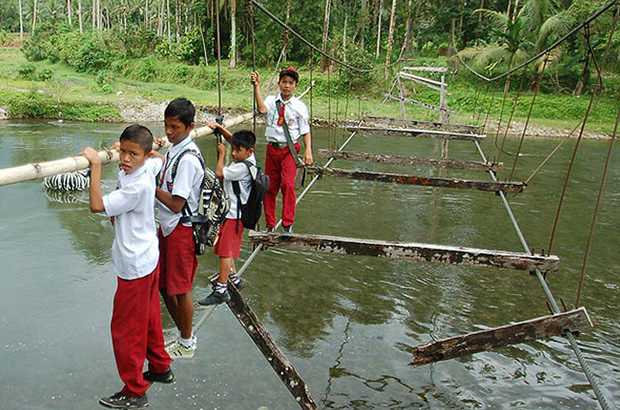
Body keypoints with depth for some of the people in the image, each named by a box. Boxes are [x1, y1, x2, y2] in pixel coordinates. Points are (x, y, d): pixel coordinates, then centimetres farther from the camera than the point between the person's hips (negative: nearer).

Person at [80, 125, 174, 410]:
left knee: (125, 328, 4)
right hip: (148, 257, 10)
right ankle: (160, 367, 41)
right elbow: (160, 160, 24)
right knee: (149, 318, 23)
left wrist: (96, 165, -27)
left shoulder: (136, 186, -27)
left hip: (135, 266, -10)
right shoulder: (148, 168, -1)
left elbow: (96, 205, -30)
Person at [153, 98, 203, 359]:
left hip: (182, 229, -10)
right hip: (167, 226, 10)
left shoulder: (188, 159, -22)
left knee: (180, 289, 5)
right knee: (164, 286, 18)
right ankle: (185, 336, 35)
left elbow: (176, 204, -23)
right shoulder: (173, 150, 8)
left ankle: (186, 345, 25)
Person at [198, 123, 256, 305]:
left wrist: (221, 154, -2)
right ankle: (234, 278, 32)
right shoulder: (245, 158, 4)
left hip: (234, 216, -10)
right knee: (225, 248, 19)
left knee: (225, 251, -6)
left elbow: (219, 173, -15)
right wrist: (219, 128, 3)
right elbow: (232, 139, 17)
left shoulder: (243, 167, -22)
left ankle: (221, 290, -2)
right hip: (231, 212, 10)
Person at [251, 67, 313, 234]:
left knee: (288, 184, -19)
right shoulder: (271, 100, 5)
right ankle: (270, 225, 20)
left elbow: (305, 131, 0)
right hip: (272, 148, 3)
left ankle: (288, 225, -10)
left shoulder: (300, 106, 1)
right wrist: (257, 87, -22)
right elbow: (262, 109, -17)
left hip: (289, 149, -2)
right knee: (270, 187, 8)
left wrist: (308, 150, -12)